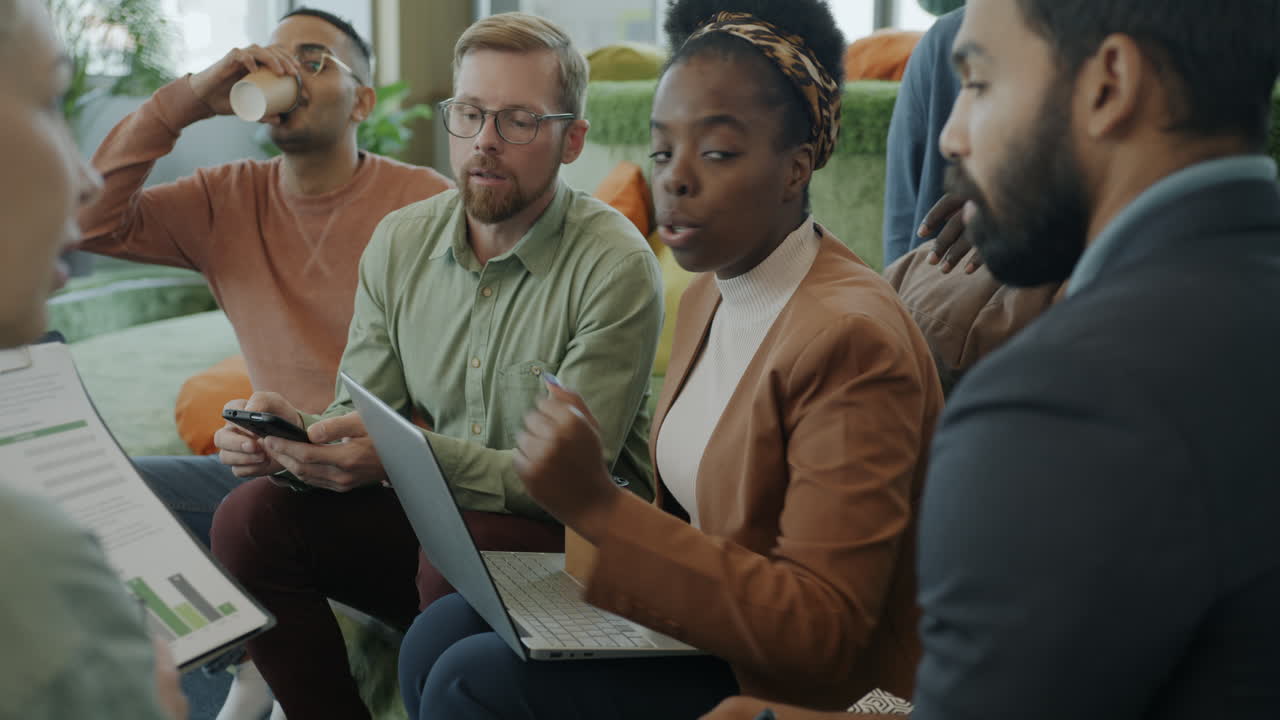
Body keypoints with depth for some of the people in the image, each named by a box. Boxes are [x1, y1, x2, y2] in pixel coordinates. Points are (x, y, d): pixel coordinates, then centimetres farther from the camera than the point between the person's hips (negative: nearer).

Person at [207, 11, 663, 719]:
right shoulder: (399, 241, 4)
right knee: (252, 514, -16)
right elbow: (360, 409, 5)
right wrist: (294, 427, -20)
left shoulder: (616, 266, -15)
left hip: (567, 540, -5)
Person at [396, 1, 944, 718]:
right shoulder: (710, 293, 6)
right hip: (711, 626, 8)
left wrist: (597, 506, -30)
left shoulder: (853, 336, -23)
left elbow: (820, 635, -26)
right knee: (438, 637, 0)